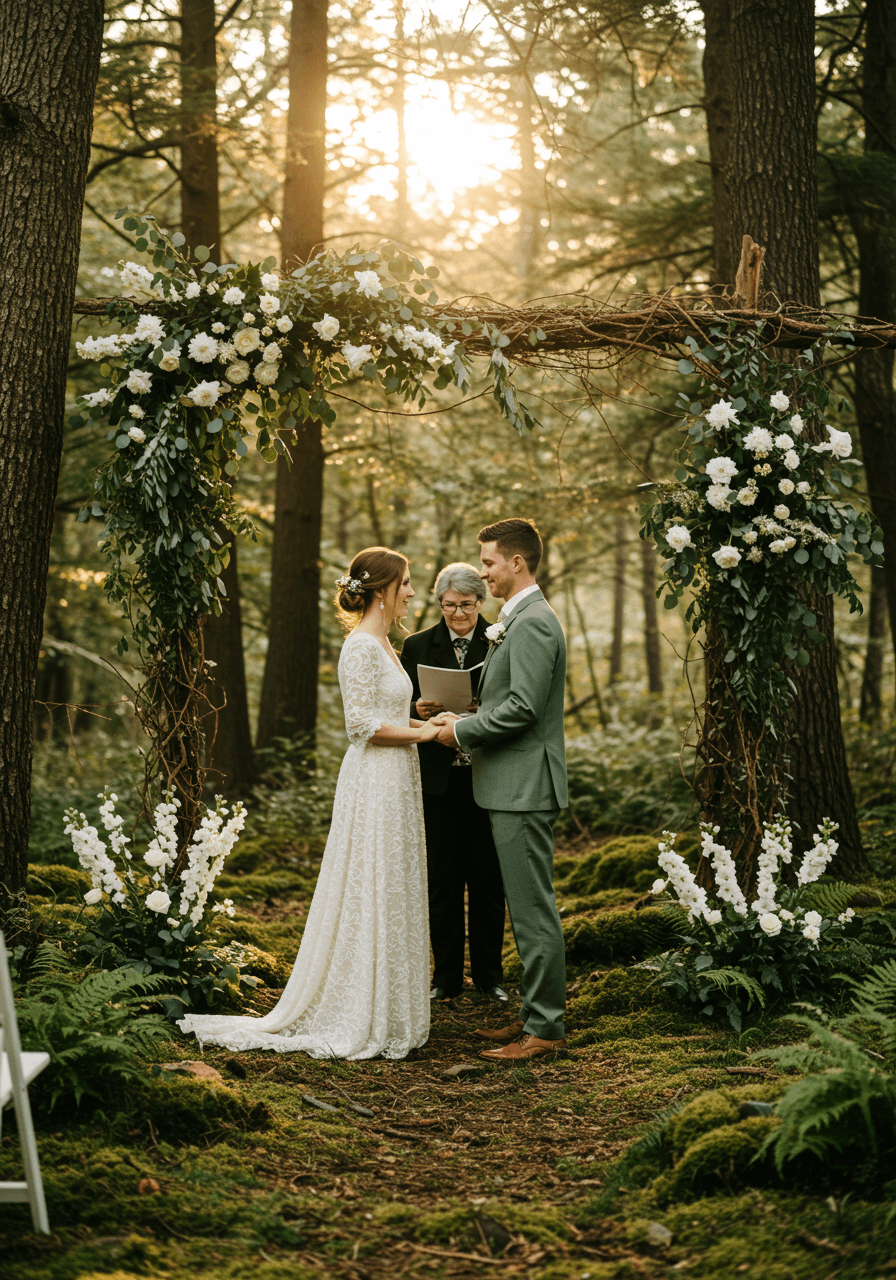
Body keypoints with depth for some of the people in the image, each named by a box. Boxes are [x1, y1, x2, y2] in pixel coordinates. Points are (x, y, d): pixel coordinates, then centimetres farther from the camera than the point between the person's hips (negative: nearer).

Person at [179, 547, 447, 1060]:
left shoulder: (382, 645, 15)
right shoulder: (362, 646, -15)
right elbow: (363, 724, -20)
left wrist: (424, 722, 7)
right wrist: (421, 733, -14)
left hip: (393, 782, 10)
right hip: (375, 783, -10)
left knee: (390, 897, 13)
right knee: (371, 897, -4)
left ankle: (380, 1013, 21)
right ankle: (360, 1022, 5)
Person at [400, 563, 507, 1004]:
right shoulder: (417, 647, 6)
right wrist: (419, 711, -16)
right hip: (439, 778, 1)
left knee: (488, 876, 6)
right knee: (443, 877, 6)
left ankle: (489, 973, 19)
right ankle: (446, 975, 17)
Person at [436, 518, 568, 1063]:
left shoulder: (532, 623, -16)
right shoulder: (519, 621, 18)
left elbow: (522, 708, -23)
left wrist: (462, 731, -11)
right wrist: (464, 721, 10)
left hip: (524, 786, -11)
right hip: (515, 786, 11)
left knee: (534, 910, -5)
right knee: (530, 909, 15)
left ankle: (545, 1028, 1)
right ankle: (538, 1014, 23)